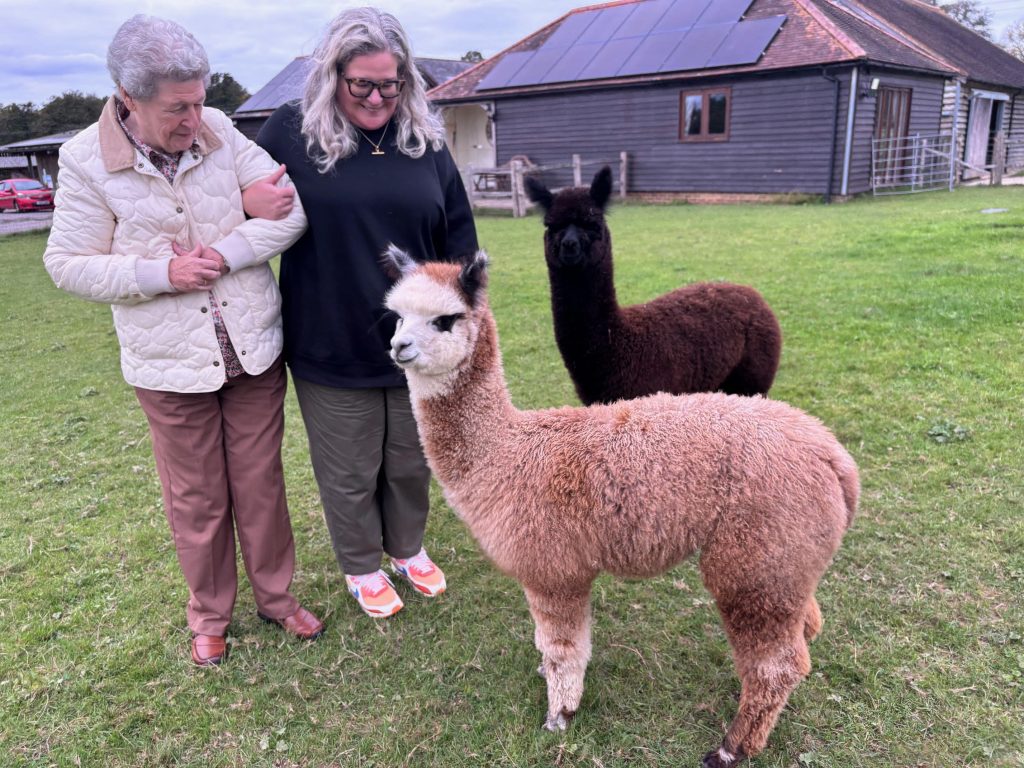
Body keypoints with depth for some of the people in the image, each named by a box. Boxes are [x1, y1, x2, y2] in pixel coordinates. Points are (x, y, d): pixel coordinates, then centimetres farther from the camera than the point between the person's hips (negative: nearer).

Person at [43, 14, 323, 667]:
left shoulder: (220, 131, -3)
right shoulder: (85, 161, -8)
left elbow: (289, 207, -6)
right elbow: (68, 264, -4)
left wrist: (226, 253, -18)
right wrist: (161, 274, -17)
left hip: (254, 349, 2)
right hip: (170, 366, -1)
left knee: (261, 482, 14)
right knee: (196, 498, 13)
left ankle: (276, 594, 36)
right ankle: (210, 612, 37)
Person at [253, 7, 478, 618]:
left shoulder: (427, 142, 1)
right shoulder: (290, 132, -6)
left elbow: (459, 242, 5)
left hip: (418, 348, 3)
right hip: (332, 354, -2)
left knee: (412, 463, 20)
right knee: (350, 473, 15)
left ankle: (409, 550, 46)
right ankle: (362, 567, 40)